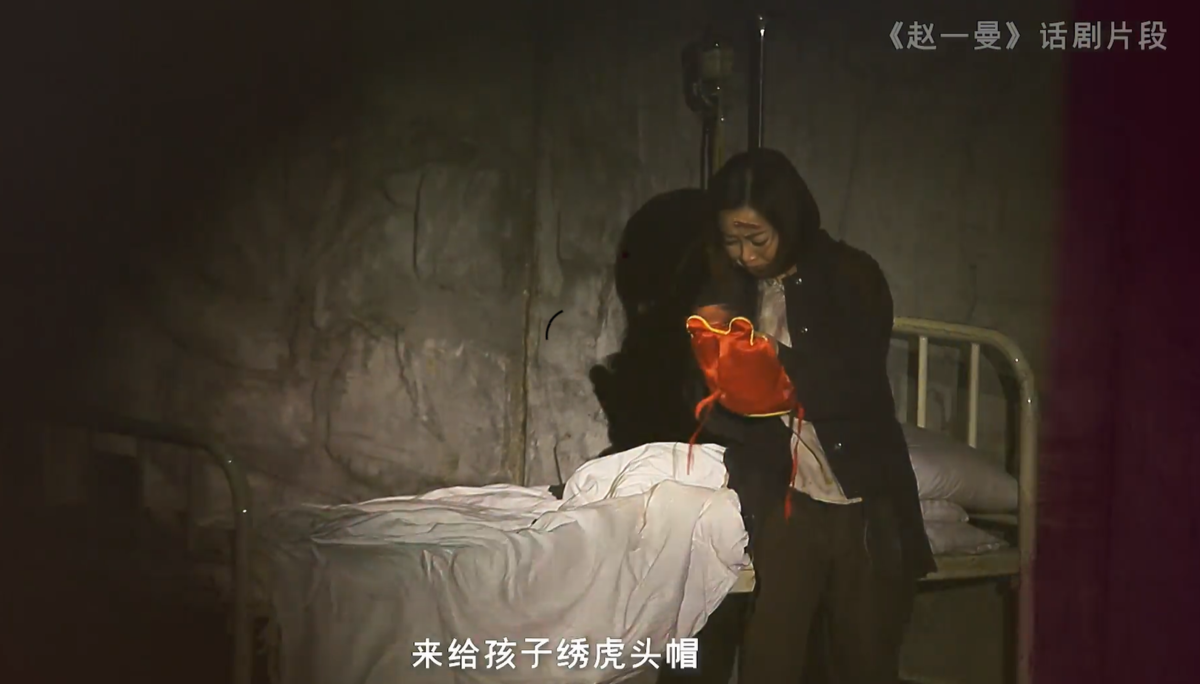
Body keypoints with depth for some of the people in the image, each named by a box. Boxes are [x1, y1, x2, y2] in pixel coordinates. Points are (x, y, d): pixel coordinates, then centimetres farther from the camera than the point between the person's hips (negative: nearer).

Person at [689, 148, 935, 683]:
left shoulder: (852, 278, -3)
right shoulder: (728, 294, 6)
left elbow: (855, 390, -13)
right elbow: (716, 414, 6)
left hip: (868, 504, -1)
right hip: (786, 504, 1)